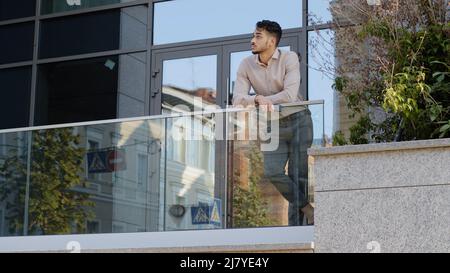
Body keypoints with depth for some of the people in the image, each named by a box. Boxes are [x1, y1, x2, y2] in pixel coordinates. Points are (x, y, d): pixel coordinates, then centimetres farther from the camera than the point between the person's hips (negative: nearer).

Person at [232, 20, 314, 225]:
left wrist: (264, 99, -17)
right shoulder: (247, 65, -1)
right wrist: (257, 100, -30)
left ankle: (295, 223, 3)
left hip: (298, 121, -3)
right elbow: (237, 99, -11)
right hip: (273, 126, 4)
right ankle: (306, 207, 5)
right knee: (272, 172, -11)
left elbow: (290, 95, -22)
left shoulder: (289, 59, -12)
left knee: (298, 174, -5)